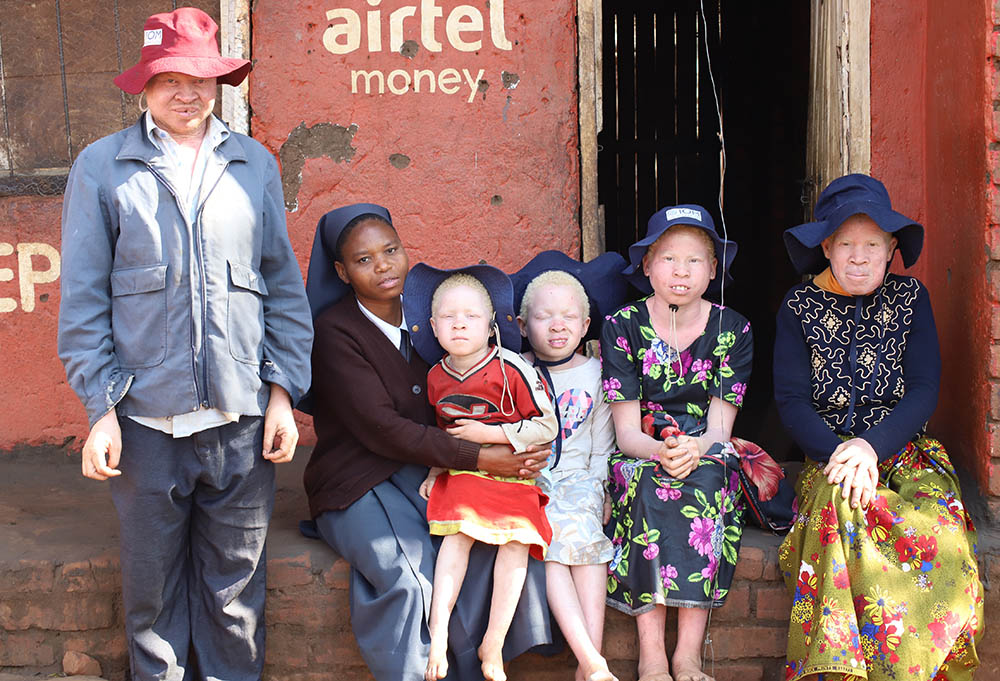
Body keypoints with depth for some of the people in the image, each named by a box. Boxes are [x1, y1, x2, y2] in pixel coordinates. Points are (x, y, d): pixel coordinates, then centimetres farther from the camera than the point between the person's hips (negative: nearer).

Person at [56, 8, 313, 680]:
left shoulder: (255, 164, 10)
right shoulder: (102, 166, 4)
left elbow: (284, 285, 11)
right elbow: (83, 299, 3)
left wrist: (283, 392, 4)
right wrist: (101, 407, -4)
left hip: (242, 419, 1)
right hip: (146, 420, -1)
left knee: (236, 589, 8)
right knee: (154, 584, 8)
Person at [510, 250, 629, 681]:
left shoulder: (595, 374, 12)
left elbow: (602, 446, 13)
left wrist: (601, 489, -1)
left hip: (578, 478, 1)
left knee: (584, 531, -30)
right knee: (548, 539, -30)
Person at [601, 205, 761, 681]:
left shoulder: (732, 330, 3)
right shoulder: (622, 327, -1)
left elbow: (720, 427, -4)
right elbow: (627, 432, -7)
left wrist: (694, 449, -29)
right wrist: (661, 451, -30)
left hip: (707, 458, 1)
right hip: (640, 459, -1)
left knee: (705, 478, -34)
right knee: (648, 483, -35)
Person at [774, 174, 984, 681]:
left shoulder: (911, 299, 7)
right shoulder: (799, 308, 5)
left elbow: (924, 391, 0)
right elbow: (791, 401, -1)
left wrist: (871, 446, -17)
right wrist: (839, 453, -19)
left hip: (904, 448, 1)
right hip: (827, 451, -1)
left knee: (934, 524, -31)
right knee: (840, 510, -35)